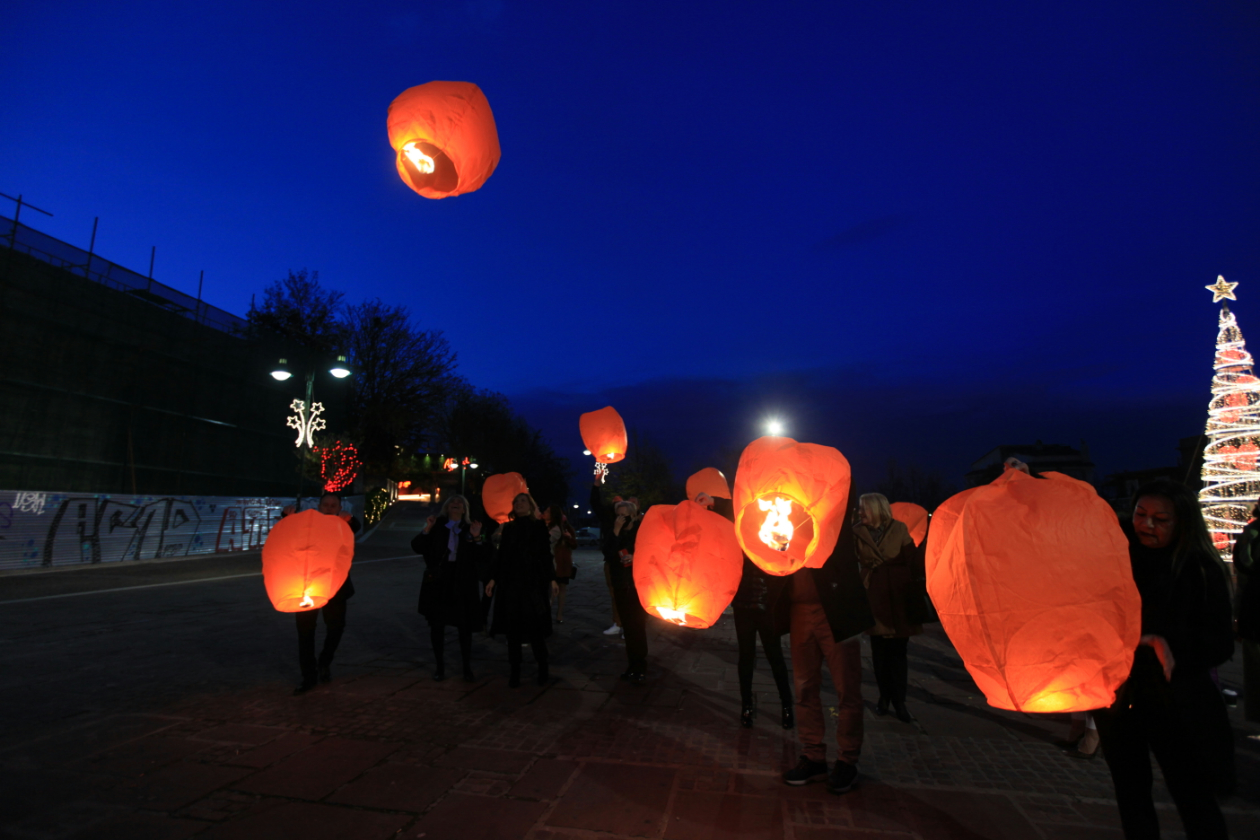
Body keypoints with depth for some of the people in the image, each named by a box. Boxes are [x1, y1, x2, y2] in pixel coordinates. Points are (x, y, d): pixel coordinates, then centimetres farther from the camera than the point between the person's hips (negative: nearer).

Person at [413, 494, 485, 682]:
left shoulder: (470, 528, 5)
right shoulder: (437, 526, 3)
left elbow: (480, 557, -1)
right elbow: (417, 547, -1)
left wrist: (476, 537, -15)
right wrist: (426, 530, -15)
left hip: (463, 583, 0)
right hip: (437, 581, 0)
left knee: (465, 626, 4)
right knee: (437, 624, 8)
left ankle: (467, 668, 15)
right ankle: (439, 666, 23)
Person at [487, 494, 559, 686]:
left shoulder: (539, 526, 3)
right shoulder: (508, 527, 12)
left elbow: (546, 554, 0)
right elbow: (501, 554, 12)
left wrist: (551, 579, -7)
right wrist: (493, 578, 6)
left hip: (533, 582, -3)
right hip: (510, 582, 3)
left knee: (535, 627, -4)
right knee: (512, 629, 5)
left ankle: (543, 670, 12)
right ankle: (515, 672, 14)